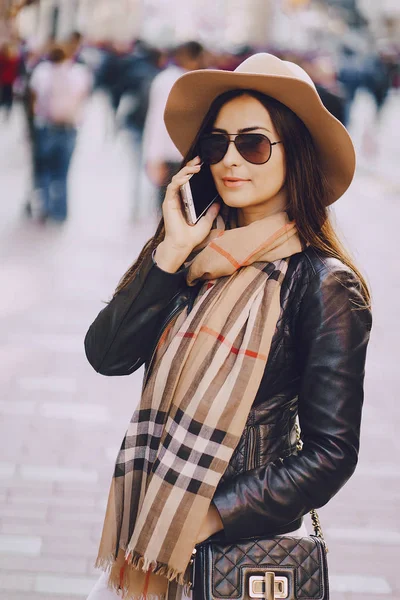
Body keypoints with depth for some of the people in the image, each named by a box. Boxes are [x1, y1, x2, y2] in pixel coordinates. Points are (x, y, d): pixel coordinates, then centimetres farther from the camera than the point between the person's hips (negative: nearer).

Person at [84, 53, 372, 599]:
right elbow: (106, 356, -7)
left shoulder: (323, 285, -12)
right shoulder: (193, 255, 2)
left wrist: (207, 519, -15)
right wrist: (172, 252, -15)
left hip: (242, 538, -4)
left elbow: (331, 453, -12)